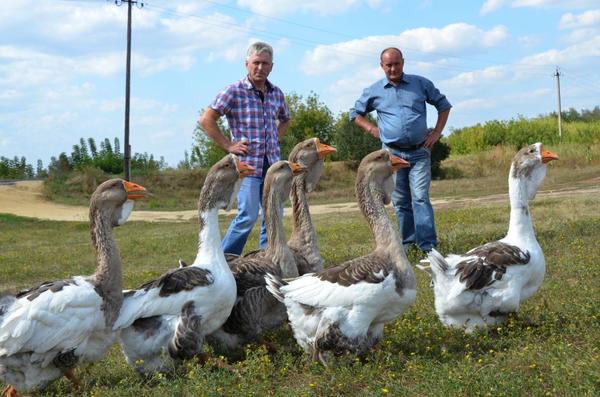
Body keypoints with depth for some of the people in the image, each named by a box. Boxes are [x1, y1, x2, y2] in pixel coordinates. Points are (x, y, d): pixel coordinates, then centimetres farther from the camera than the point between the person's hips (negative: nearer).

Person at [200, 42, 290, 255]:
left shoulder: (276, 93, 12)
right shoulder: (234, 91, -5)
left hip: (273, 163, 6)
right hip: (247, 163, -6)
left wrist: (274, 138, 13)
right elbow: (206, 120, -6)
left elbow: (285, 120, 31)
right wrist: (228, 145, -8)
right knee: (248, 216, -9)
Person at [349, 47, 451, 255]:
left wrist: (437, 132, 5)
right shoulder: (374, 91, 7)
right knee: (400, 202, 6)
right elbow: (355, 114, 19)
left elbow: (443, 105, 15)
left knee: (420, 197, -12)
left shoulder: (421, 84, 6)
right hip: (392, 153, 2)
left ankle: (428, 245, -15)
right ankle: (407, 243, 16)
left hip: (419, 152, -1)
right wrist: (372, 129, 4)